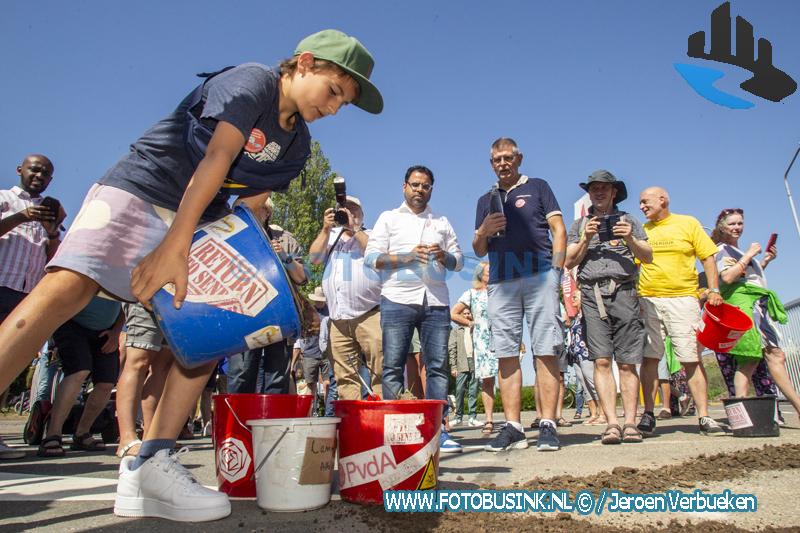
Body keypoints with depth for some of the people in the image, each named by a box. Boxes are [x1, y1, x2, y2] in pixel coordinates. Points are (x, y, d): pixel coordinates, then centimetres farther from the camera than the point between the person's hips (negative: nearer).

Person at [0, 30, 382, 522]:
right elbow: (216, 160, -25)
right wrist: (174, 245, -32)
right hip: (136, 191, -7)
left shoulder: (297, 146, 9)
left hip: (200, 223, 8)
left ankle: (150, 464, -7)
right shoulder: (253, 81, -12)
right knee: (68, 287, -25)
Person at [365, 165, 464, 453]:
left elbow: (459, 260, 18)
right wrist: (406, 257, -11)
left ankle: (438, 429, 4)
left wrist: (444, 256, -4)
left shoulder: (442, 222, 23)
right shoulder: (389, 218, 13)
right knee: (393, 367, -4)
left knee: (438, 366, -1)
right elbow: (371, 257, 3)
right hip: (398, 300, -2)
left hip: (436, 302, 3)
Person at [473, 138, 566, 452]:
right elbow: (479, 251, 21)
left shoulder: (538, 187, 16)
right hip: (501, 282, 3)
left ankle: (547, 425, -3)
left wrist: (556, 270, -5)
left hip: (539, 276, -3)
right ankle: (512, 427, 3)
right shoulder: (486, 200, 23)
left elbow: (559, 230, 8)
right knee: (506, 354, -1)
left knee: (546, 352, -7)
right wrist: (483, 231, -1)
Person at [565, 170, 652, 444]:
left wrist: (630, 240, -9)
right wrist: (586, 239, -4)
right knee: (601, 361, -8)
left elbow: (648, 257, 10)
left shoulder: (628, 220, 18)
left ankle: (630, 423, -2)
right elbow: (569, 262, 11)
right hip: (592, 295, 0)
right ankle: (612, 423, -9)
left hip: (623, 292, 0)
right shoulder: (580, 225, 21)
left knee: (627, 362, -4)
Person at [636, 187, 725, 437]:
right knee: (649, 357, -2)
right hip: (648, 301, 2)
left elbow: (708, 257, 7)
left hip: (683, 299, -1)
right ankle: (648, 415, 5)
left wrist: (714, 290, -3)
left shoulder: (688, 223, 9)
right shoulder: (641, 230, 13)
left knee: (692, 359, -2)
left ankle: (704, 418, 4)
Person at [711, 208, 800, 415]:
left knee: (749, 359, 1)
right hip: (743, 303, -10)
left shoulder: (737, 251, 26)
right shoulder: (722, 250, -2)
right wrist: (748, 255, -11)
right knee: (774, 354, -18)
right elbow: (727, 277, -17)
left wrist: (765, 261, 21)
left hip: (755, 304, 10)